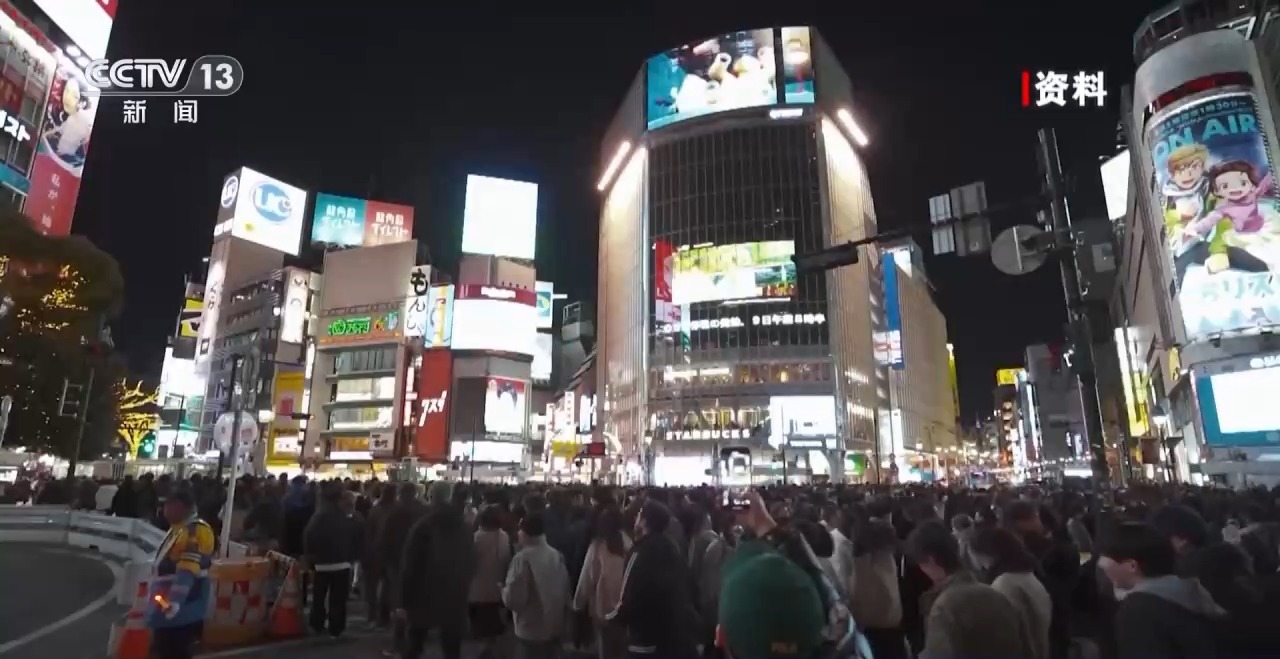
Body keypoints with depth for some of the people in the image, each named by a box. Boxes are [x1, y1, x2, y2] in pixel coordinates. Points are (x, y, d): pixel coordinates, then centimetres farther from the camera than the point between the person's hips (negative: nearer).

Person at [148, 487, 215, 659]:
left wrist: (174, 602, -34)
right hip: (167, 608, 11)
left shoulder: (197, 530, -20)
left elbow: (188, 570, -29)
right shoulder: (178, 529, 14)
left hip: (181, 611, -11)